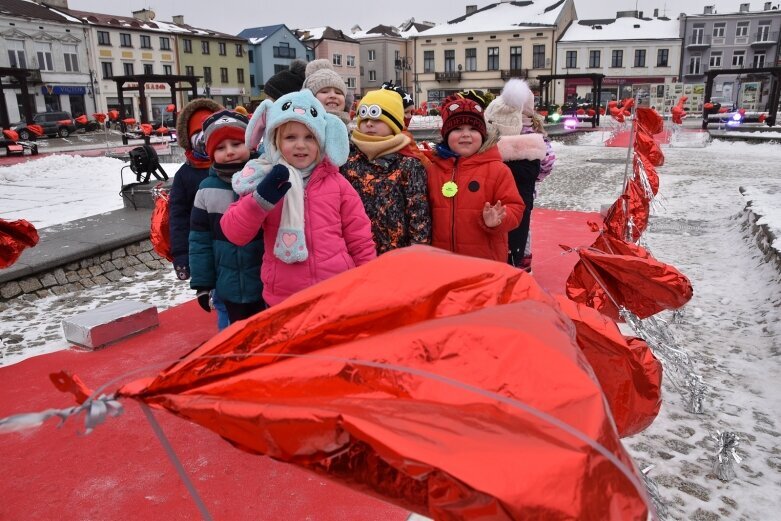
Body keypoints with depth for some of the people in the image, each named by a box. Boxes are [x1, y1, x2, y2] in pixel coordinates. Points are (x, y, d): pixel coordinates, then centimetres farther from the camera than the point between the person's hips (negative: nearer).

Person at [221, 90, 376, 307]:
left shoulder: (336, 182, 1)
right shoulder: (264, 180, 0)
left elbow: (359, 240, 5)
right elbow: (234, 234, -9)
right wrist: (261, 199, -25)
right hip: (283, 302, 0)